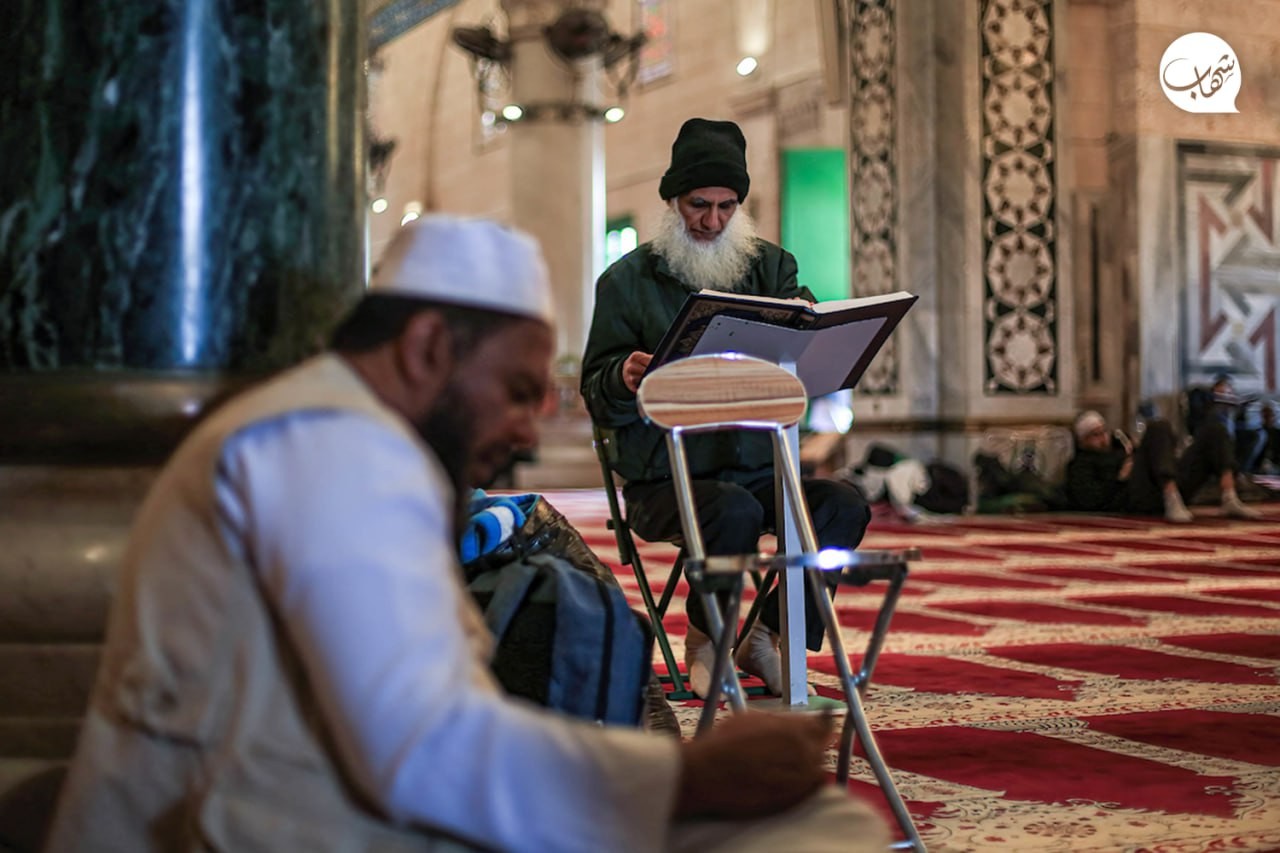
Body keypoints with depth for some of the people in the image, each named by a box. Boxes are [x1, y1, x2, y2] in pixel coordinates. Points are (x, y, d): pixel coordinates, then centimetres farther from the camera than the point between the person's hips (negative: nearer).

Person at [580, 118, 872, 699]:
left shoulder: (769, 266, 12)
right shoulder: (627, 279, 4)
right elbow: (599, 401, 0)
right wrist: (624, 379, -24)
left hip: (758, 469, 3)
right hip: (665, 478, -3)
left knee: (845, 505, -23)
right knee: (736, 510, -33)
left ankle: (770, 634, -8)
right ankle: (704, 639, -8)